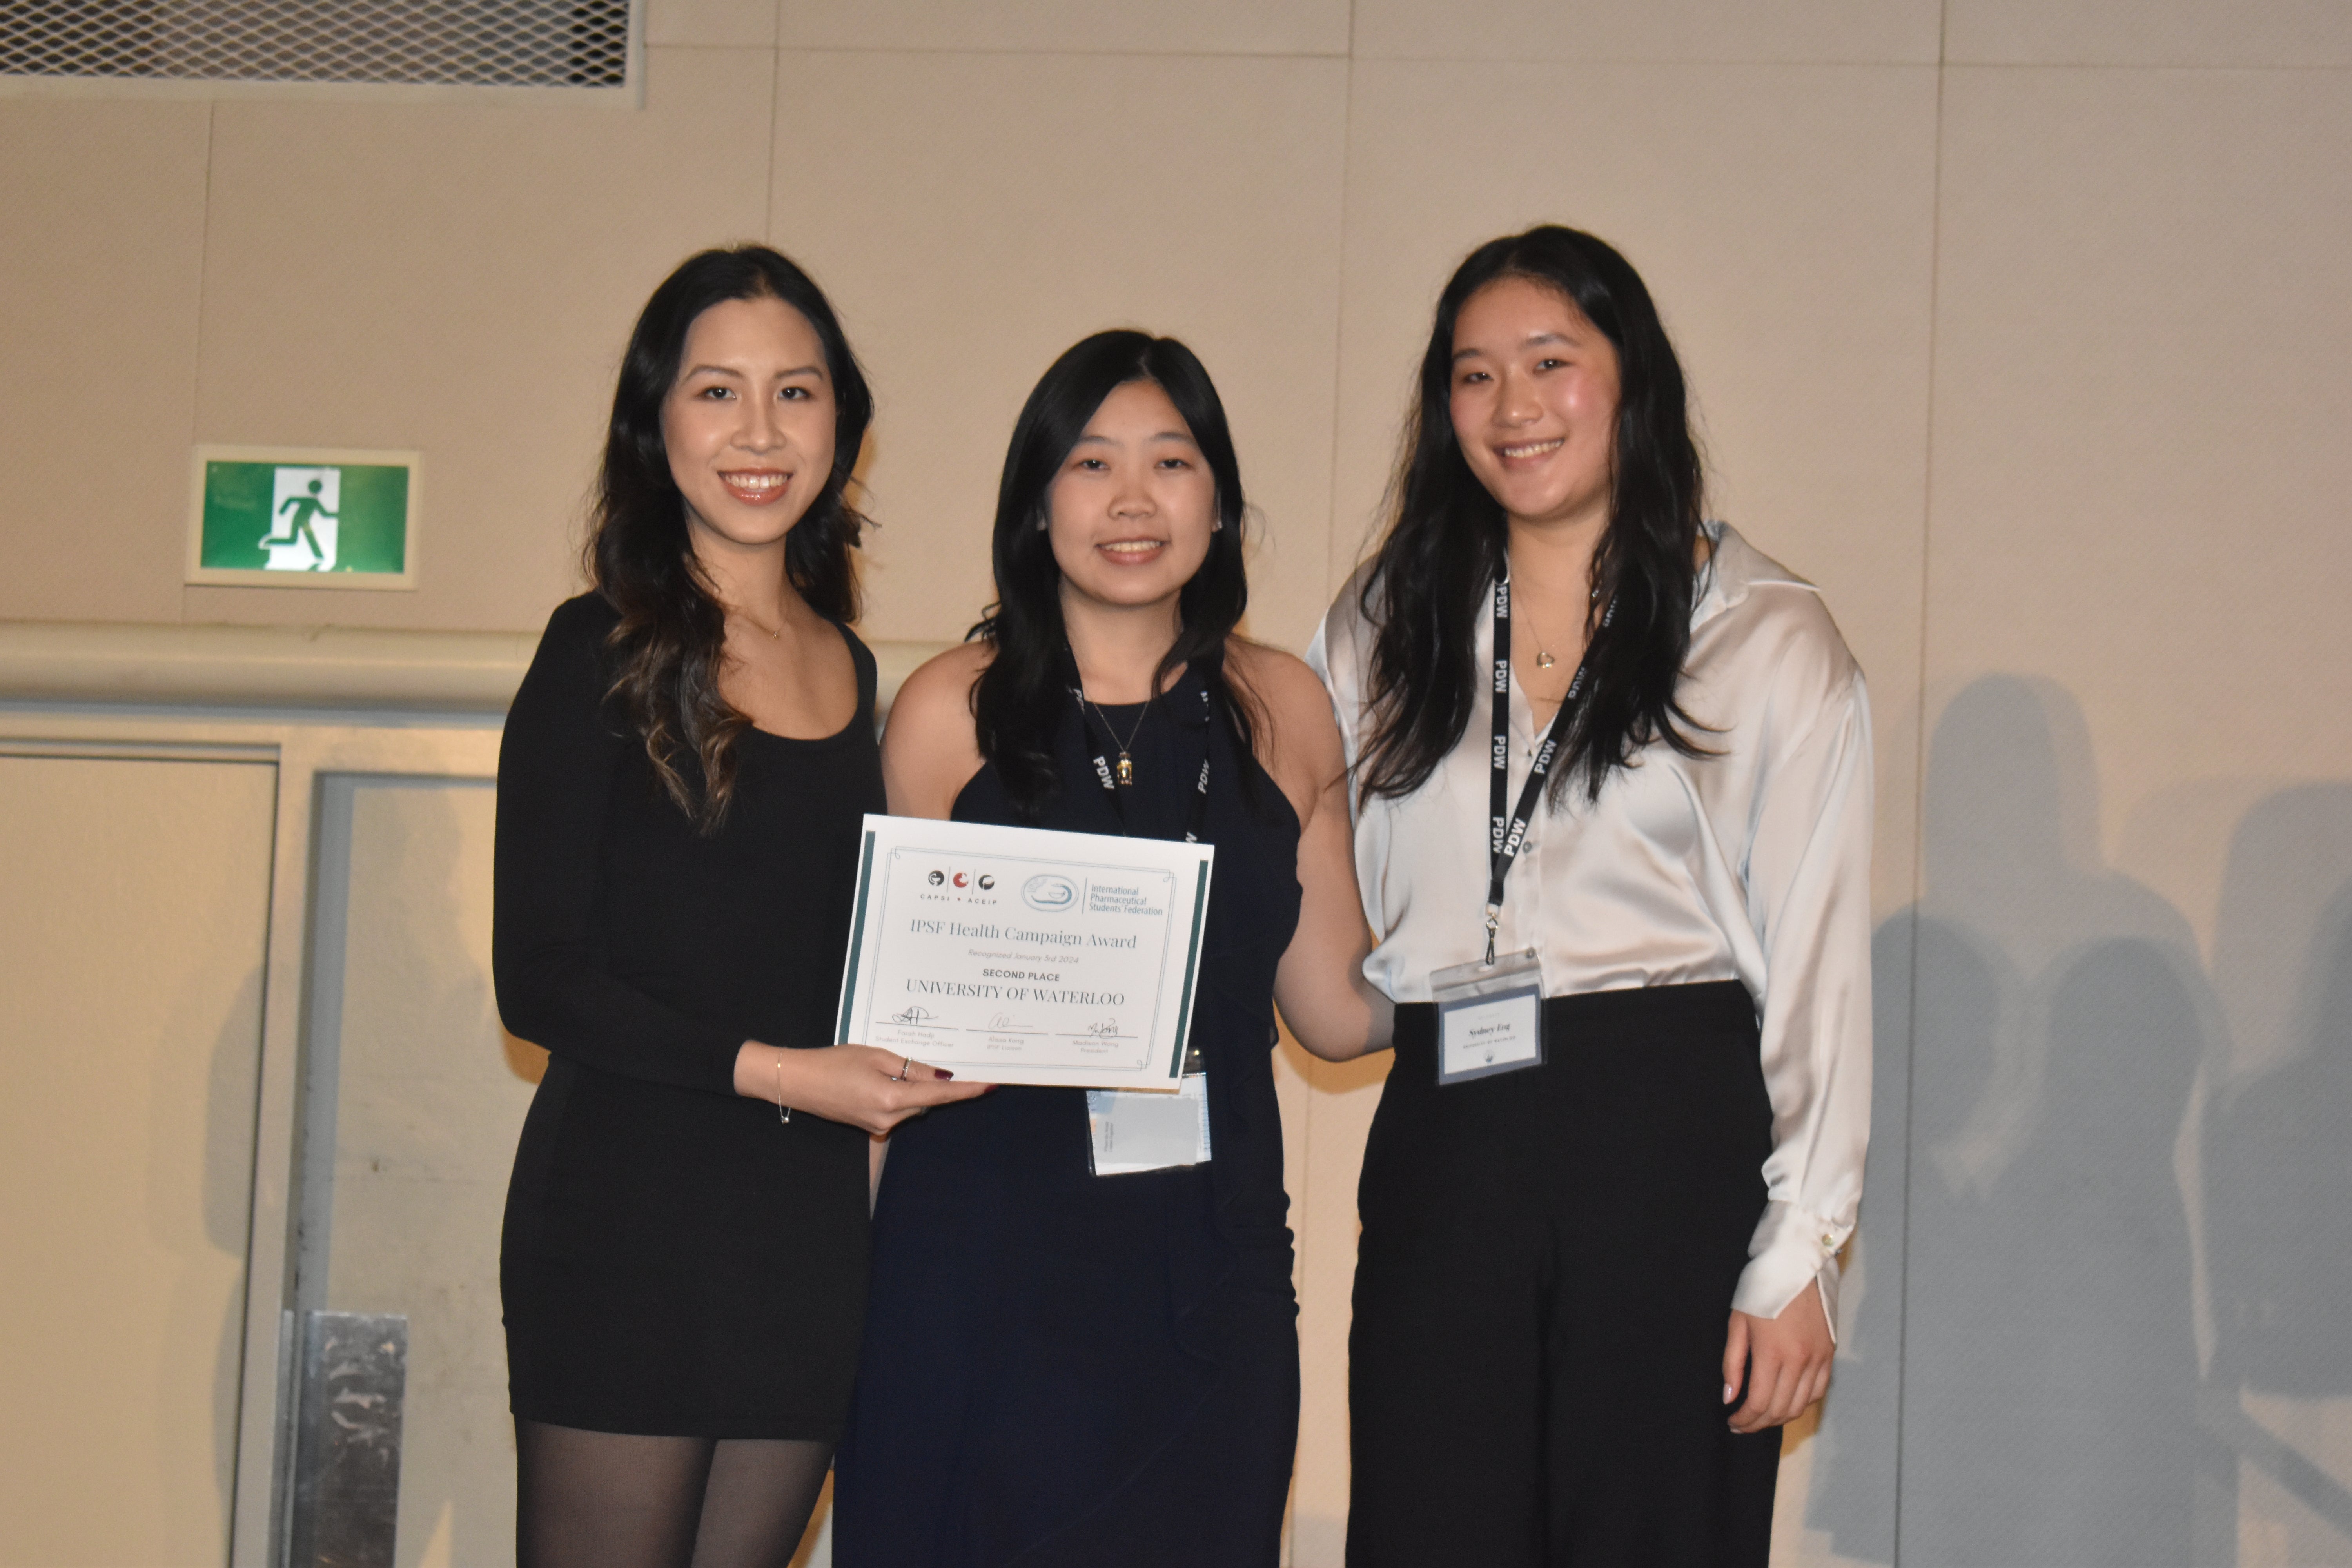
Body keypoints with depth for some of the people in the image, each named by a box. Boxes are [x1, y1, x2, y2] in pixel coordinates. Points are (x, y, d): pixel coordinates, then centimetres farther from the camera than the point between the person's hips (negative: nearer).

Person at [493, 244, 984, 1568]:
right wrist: (771, 1071, -16)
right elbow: (538, 977, -8)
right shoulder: (606, 654, -4)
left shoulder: (848, 670, 14)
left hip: (809, 1218, 6)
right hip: (627, 1214, -5)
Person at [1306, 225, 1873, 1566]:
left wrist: (1798, 1253, -6)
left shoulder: (1768, 639, 2)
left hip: (1674, 1144, -3)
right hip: (1444, 1149, 3)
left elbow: (1819, 962, -2)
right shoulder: (1384, 629, 15)